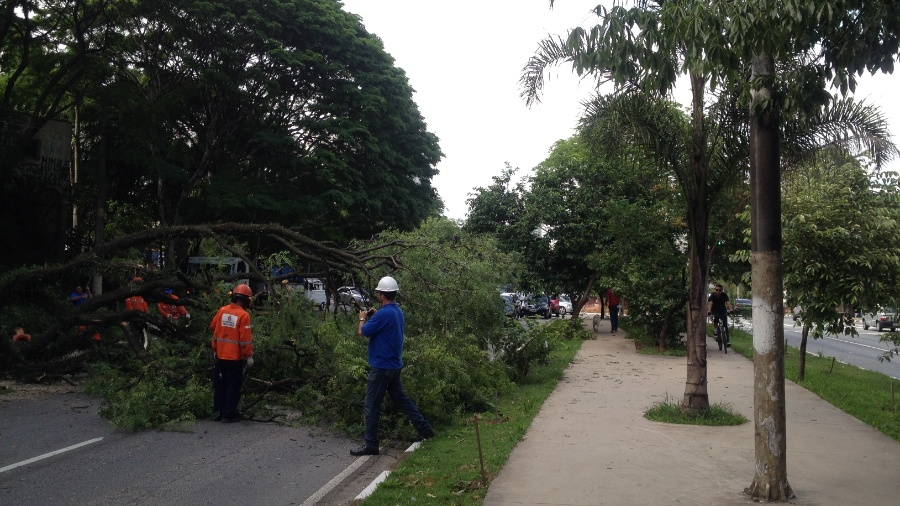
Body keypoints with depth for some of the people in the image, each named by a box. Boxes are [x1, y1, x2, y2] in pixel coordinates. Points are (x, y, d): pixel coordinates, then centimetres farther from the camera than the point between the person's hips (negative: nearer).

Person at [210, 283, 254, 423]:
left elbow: (213, 326, 10)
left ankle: (217, 411, 24)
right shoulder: (243, 315, -16)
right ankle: (228, 414, 7)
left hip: (220, 355, 5)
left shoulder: (222, 310, -1)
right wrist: (249, 356, -10)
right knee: (233, 386, 5)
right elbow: (246, 338, -18)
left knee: (219, 384, 17)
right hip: (235, 357, -5)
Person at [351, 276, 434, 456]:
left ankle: (371, 445, 7)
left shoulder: (383, 314, -22)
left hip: (381, 367, -9)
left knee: (372, 406, 0)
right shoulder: (399, 312, 7)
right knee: (401, 398, 20)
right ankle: (425, 428, 24)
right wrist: (373, 317, 14)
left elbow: (362, 332, -14)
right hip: (394, 365, 9)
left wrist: (363, 318, 5)